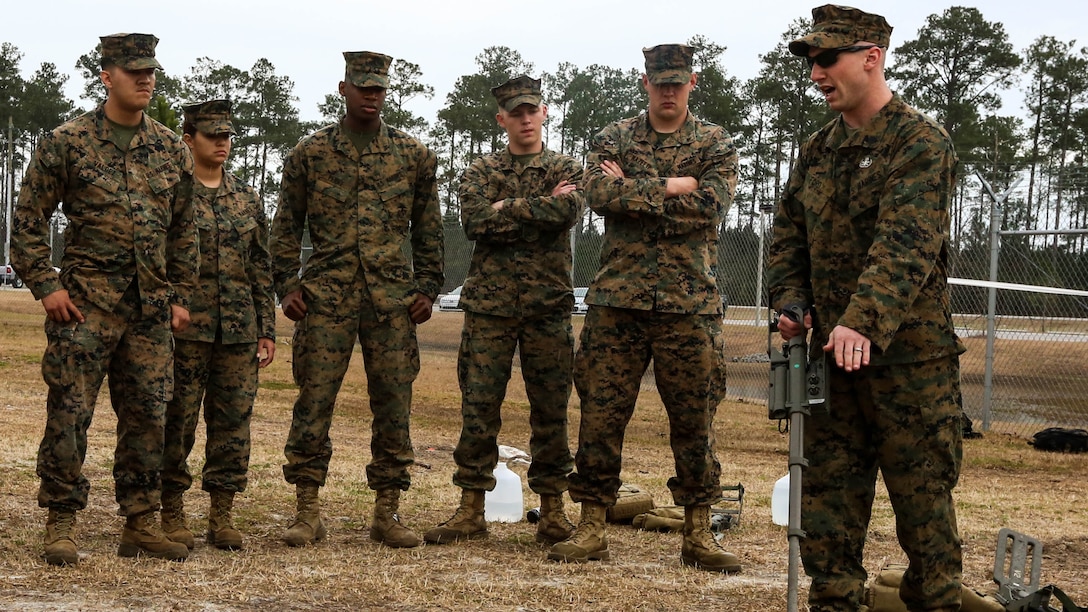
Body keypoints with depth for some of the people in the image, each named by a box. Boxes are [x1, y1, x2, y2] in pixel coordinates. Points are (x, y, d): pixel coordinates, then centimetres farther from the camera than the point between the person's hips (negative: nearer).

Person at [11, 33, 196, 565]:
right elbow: (28, 220, -1)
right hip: (85, 302, -4)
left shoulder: (171, 150, 10)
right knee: (69, 414, -3)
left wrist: (181, 296, 13)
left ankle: (141, 524, 16)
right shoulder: (66, 142, -3)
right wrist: (46, 286, -8)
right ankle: (60, 526, 6)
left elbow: (183, 229, 17)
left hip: (151, 308, 4)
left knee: (147, 417, 7)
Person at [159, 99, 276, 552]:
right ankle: (172, 515, 9)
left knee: (233, 422, 4)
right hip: (185, 326, -4)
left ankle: (222, 515, 12)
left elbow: (261, 268, 15)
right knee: (178, 422, -1)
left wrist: (267, 330, 11)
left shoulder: (247, 199, 14)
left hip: (239, 330, 4)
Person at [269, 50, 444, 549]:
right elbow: (287, 224, 9)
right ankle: (308, 513, 5)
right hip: (326, 295, -1)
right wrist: (287, 285, 1)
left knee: (393, 405, 3)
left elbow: (428, 227, 13)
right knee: (313, 403, -3)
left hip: (393, 297, 1)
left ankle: (387, 513, 12)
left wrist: (427, 286, 6)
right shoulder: (310, 152, 6)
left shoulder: (414, 155, 9)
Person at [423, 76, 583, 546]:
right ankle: (471, 511, 6)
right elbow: (475, 221, -9)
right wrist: (538, 208, -9)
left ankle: (552, 508, 11)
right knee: (479, 407, -1)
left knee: (550, 409, 3)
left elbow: (568, 212, -13)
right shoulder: (480, 172, 11)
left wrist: (507, 208, -9)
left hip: (548, 304, 0)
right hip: (489, 302, 0)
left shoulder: (567, 168, 9)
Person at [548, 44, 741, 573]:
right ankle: (592, 528, 10)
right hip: (618, 297, 1)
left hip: (689, 303, -1)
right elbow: (598, 193, -9)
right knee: (600, 414, 1)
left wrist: (632, 191, -9)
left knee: (694, 420, 3)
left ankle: (698, 534, 12)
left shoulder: (715, 145, 7)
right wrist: (670, 188, -13)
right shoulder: (614, 138, 10)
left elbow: (710, 206, -11)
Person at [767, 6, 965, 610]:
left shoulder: (922, 143, -10)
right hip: (834, 354, 7)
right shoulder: (818, 151, 13)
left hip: (910, 354, -7)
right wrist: (790, 302, -2)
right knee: (829, 491, 9)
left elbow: (906, 245, -23)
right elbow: (788, 237, 17)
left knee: (923, 494, 2)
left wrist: (863, 321, -36)